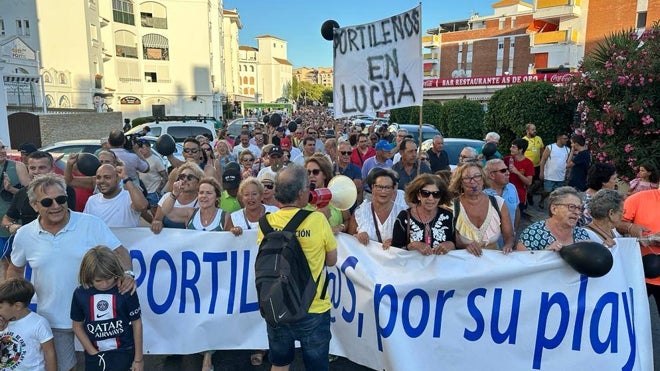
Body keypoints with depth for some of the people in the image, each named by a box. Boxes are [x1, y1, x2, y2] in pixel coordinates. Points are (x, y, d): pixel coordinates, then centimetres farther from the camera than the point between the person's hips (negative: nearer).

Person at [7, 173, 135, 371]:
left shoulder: (92, 224, -12)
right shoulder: (24, 235, -2)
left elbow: (119, 251, -9)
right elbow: (15, 269, 15)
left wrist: (127, 273, -27)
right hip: (53, 320, 2)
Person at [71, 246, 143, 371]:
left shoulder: (126, 291, -15)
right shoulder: (80, 294, -8)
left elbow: (136, 324, -7)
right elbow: (77, 326, 5)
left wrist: (138, 359, -2)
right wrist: (93, 353, -1)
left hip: (123, 353, -3)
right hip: (94, 356, 3)